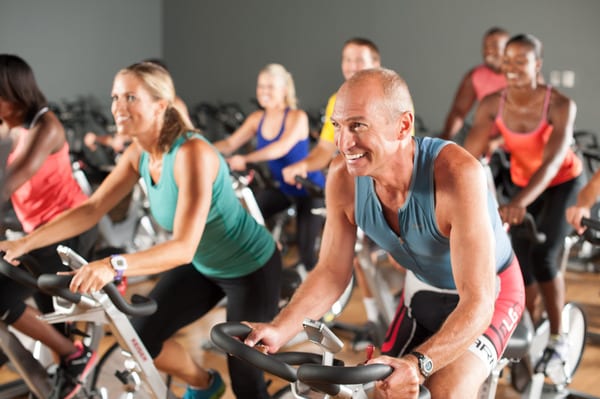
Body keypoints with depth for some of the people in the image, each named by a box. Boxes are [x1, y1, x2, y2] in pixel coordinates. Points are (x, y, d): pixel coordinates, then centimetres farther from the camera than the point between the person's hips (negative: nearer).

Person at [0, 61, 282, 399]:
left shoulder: (192, 153, -33)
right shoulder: (139, 153, -9)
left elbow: (183, 247, -39)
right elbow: (92, 208, -6)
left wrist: (115, 265, -52)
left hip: (251, 268, -7)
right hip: (203, 265, 7)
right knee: (142, 336, 7)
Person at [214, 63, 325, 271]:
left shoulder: (297, 117, -21)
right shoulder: (257, 119, -3)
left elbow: (282, 147, -38)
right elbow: (230, 143, -8)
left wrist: (245, 159, -49)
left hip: (308, 189, -6)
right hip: (281, 187, 6)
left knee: (305, 250, -9)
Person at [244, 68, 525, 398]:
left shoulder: (455, 173, -38)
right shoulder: (343, 177, -22)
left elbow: (477, 303, -39)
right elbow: (332, 271, -11)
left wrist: (418, 364, -55)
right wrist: (279, 329, -28)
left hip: (489, 290, -5)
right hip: (423, 290, 5)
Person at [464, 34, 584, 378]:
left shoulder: (560, 105, -30)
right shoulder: (492, 105, -20)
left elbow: (553, 162, -42)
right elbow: (468, 156, -24)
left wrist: (519, 203, -56)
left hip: (565, 184, -4)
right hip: (524, 184, 4)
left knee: (543, 257, -19)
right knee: (522, 263, 3)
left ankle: (558, 339, -1)